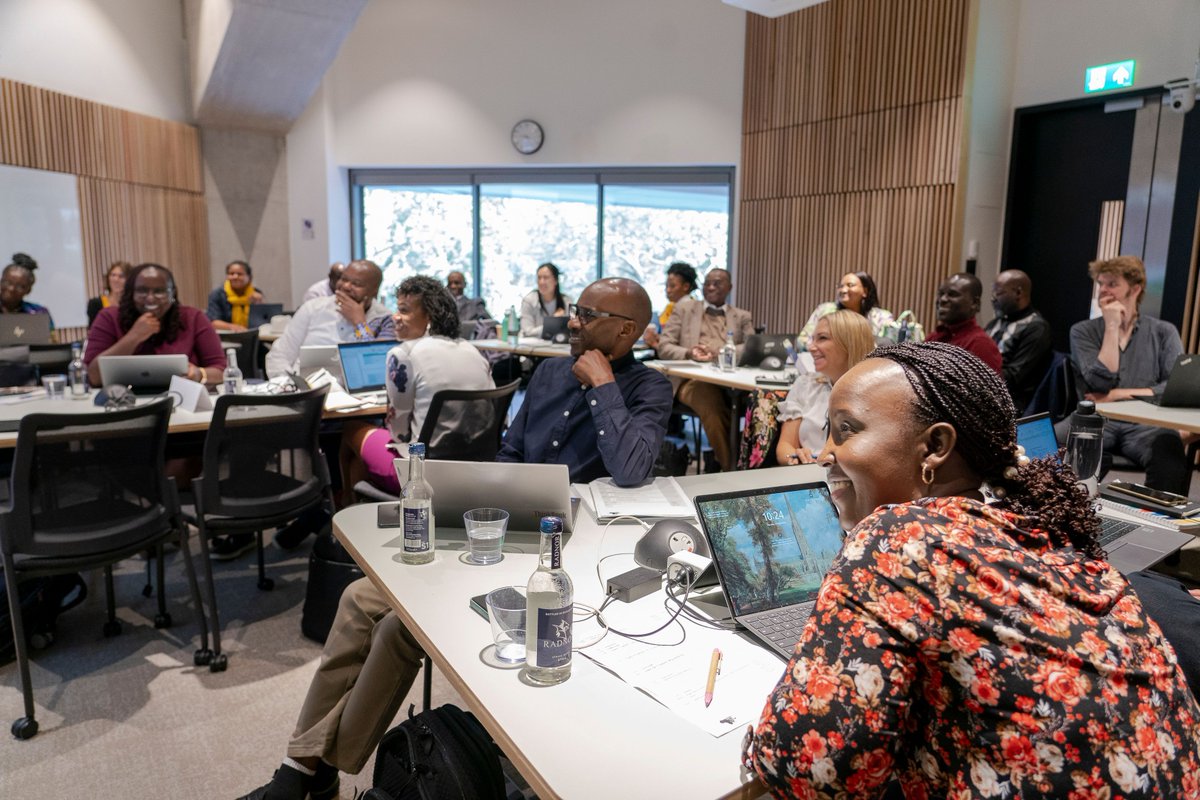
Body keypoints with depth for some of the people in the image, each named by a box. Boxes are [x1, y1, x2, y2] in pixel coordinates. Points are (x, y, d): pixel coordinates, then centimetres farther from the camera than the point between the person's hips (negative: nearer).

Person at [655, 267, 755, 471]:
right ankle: (729, 466, -26)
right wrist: (688, 353, -11)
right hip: (692, 379, -1)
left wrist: (719, 352, -14)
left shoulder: (742, 317, 23)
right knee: (709, 397, -38)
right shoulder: (684, 308, 20)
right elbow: (664, 347, 12)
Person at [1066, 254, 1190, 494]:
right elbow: (1101, 383, -5)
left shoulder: (1163, 332, 12)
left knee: (1171, 455, -35)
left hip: (1145, 423, 1)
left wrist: (1118, 395, -7)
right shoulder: (1083, 331, 10)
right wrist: (1112, 327, -4)